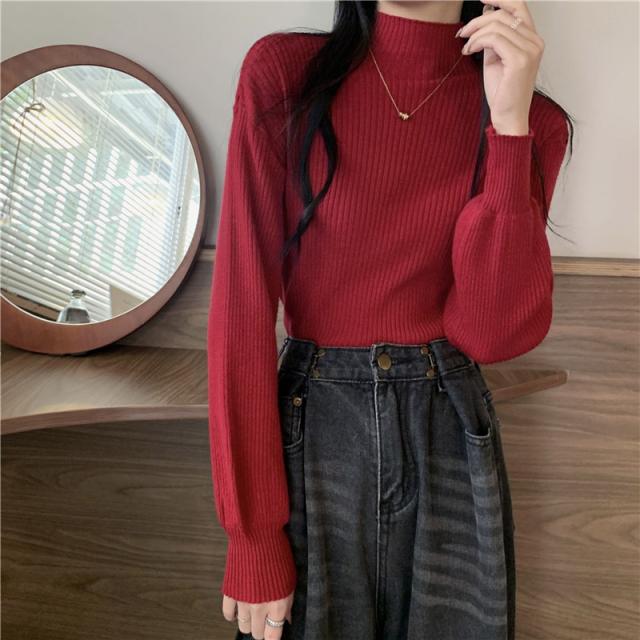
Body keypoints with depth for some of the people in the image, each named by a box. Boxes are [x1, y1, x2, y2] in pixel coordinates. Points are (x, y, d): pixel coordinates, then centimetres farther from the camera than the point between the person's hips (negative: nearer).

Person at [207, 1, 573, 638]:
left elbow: (496, 331, -10)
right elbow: (243, 306, -12)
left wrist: (509, 123, -16)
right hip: (310, 436, -1)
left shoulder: (532, 119, -1)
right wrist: (253, 534, -13)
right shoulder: (283, 73, -7)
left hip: (451, 438, 2)